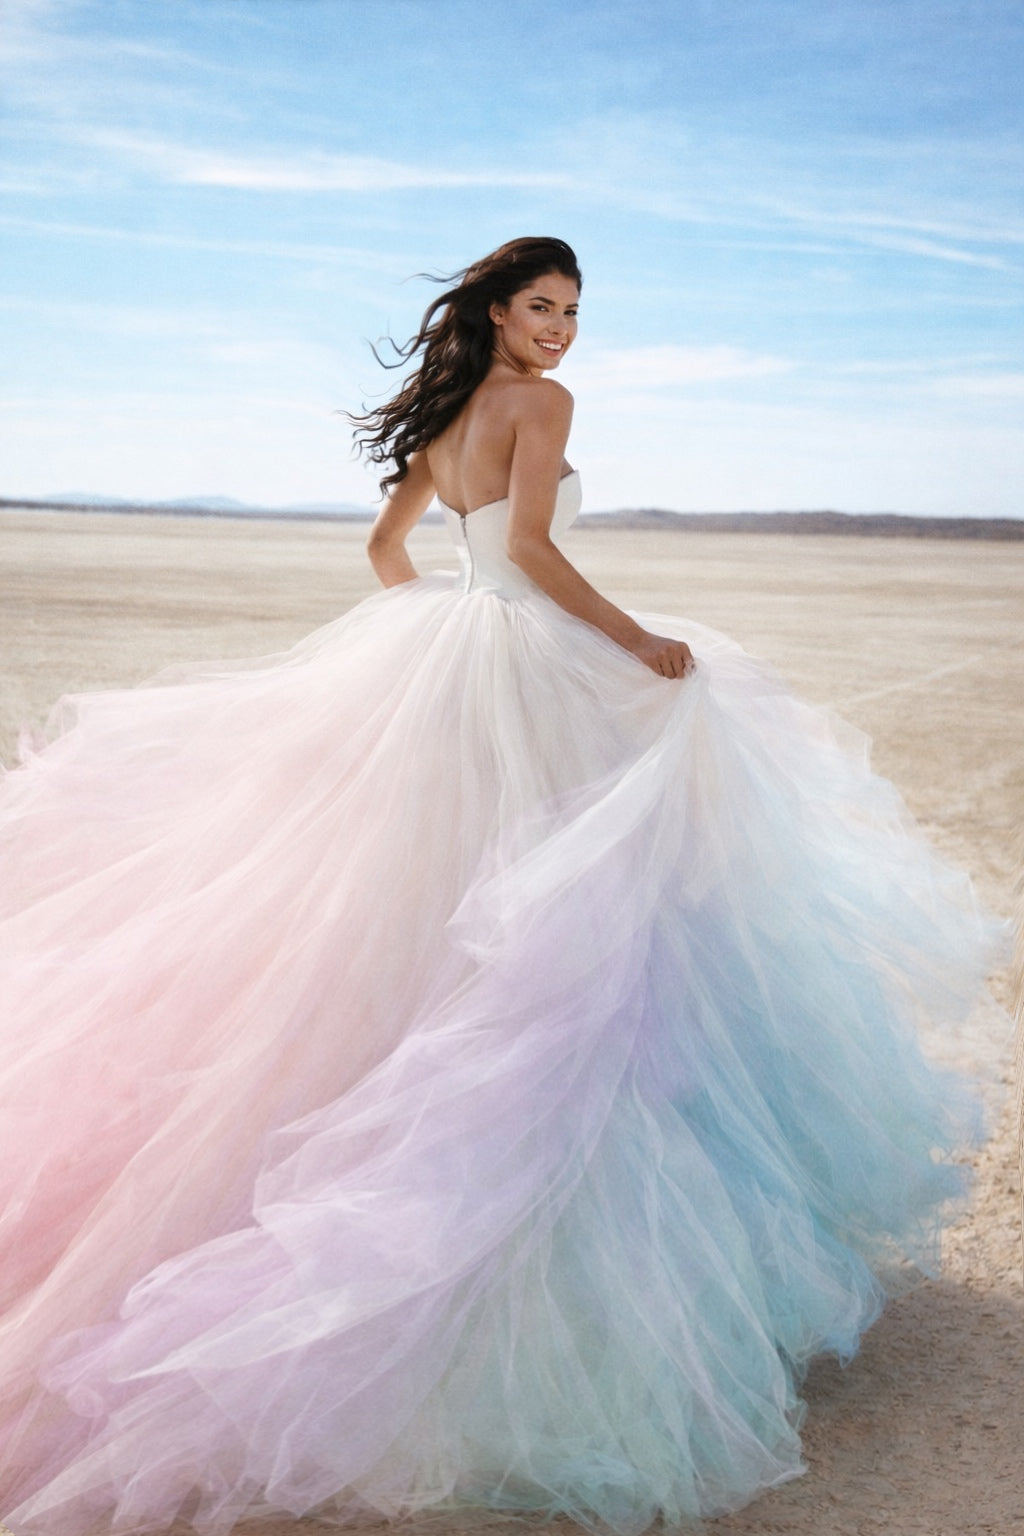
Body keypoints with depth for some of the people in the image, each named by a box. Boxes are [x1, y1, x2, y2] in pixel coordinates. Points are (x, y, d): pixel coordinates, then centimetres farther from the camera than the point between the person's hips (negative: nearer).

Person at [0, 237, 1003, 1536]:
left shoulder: (445, 415, 15)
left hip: (443, 662, 9)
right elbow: (529, 546, -21)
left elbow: (387, 543, 23)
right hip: (530, 667, -9)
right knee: (550, 906, -3)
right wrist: (638, 638, -15)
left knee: (430, 898, 16)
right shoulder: (537, 404, -10)